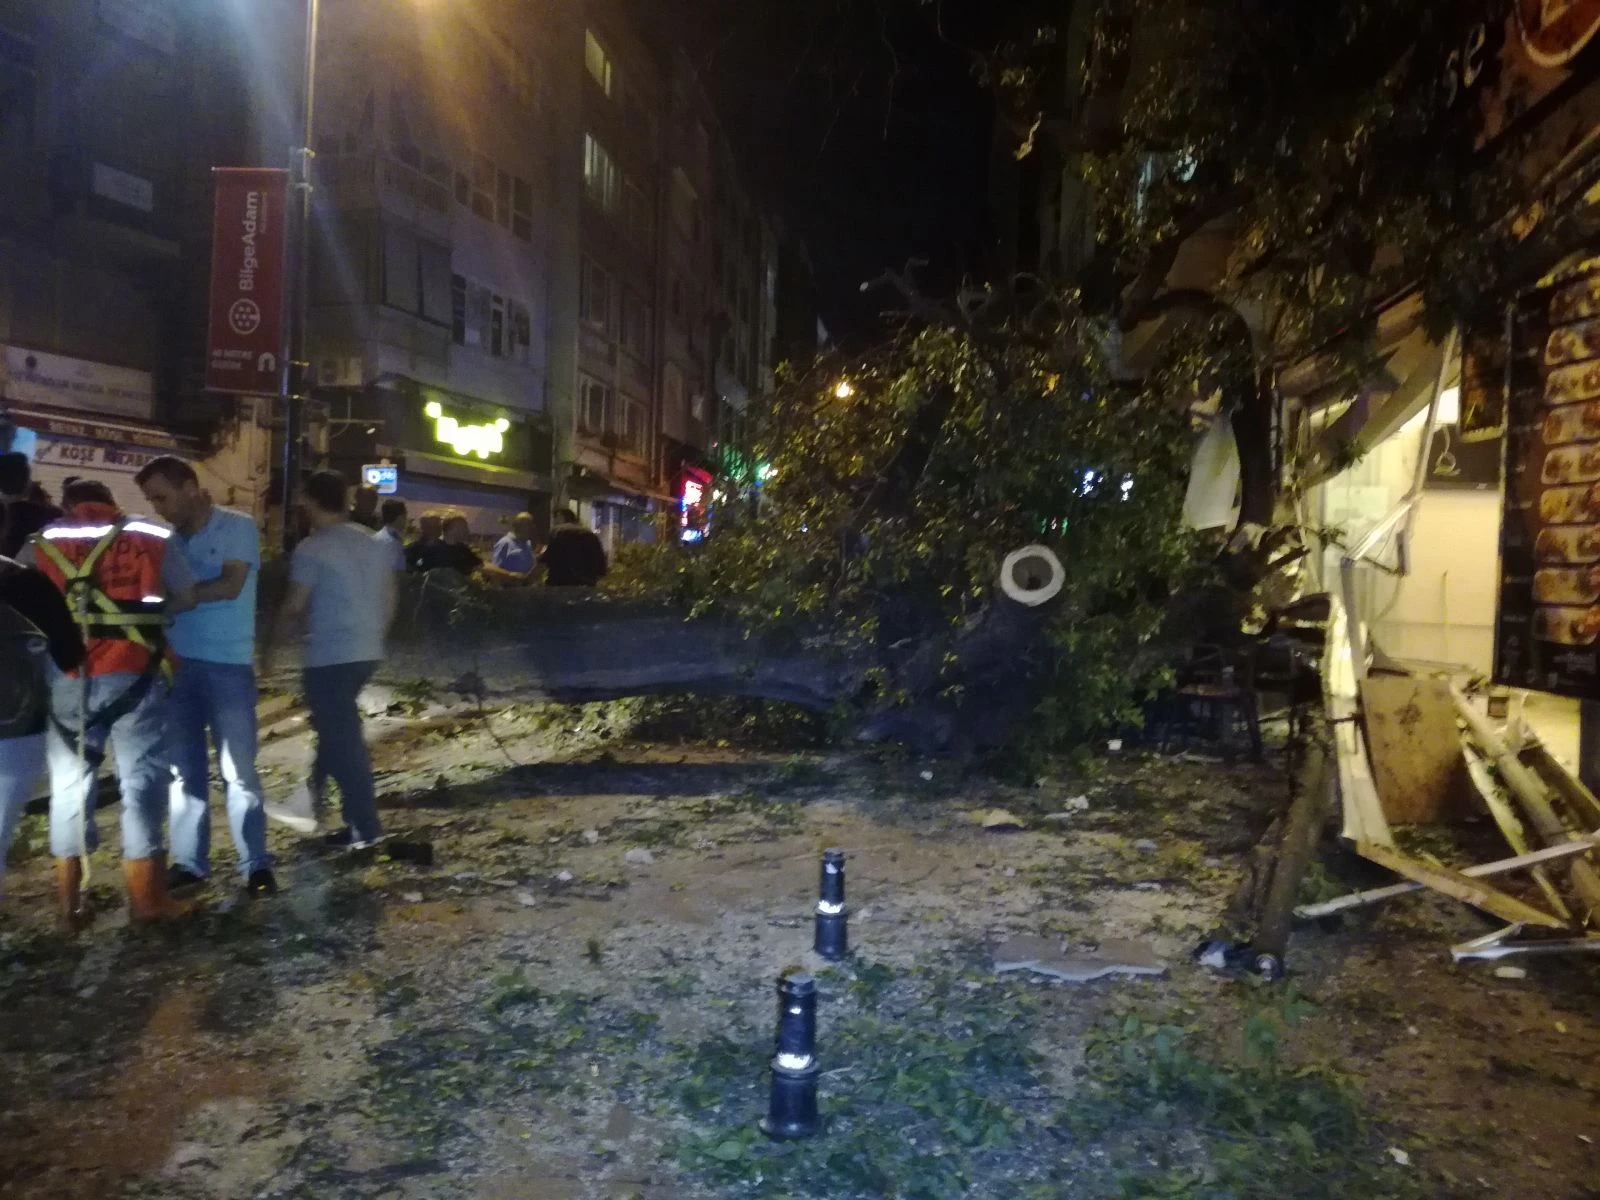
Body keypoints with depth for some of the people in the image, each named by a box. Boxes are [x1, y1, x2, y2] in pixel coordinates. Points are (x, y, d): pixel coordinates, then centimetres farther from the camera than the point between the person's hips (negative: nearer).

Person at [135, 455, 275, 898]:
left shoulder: (238, 527, -3)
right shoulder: (169, 541, 11)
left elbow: (230, 587, -14)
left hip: (228, 667, -5)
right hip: (179, 666, 5)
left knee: (238, 771, 0)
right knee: (184, 769, 9)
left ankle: (256, 864, 8)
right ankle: (189, 861, 19)